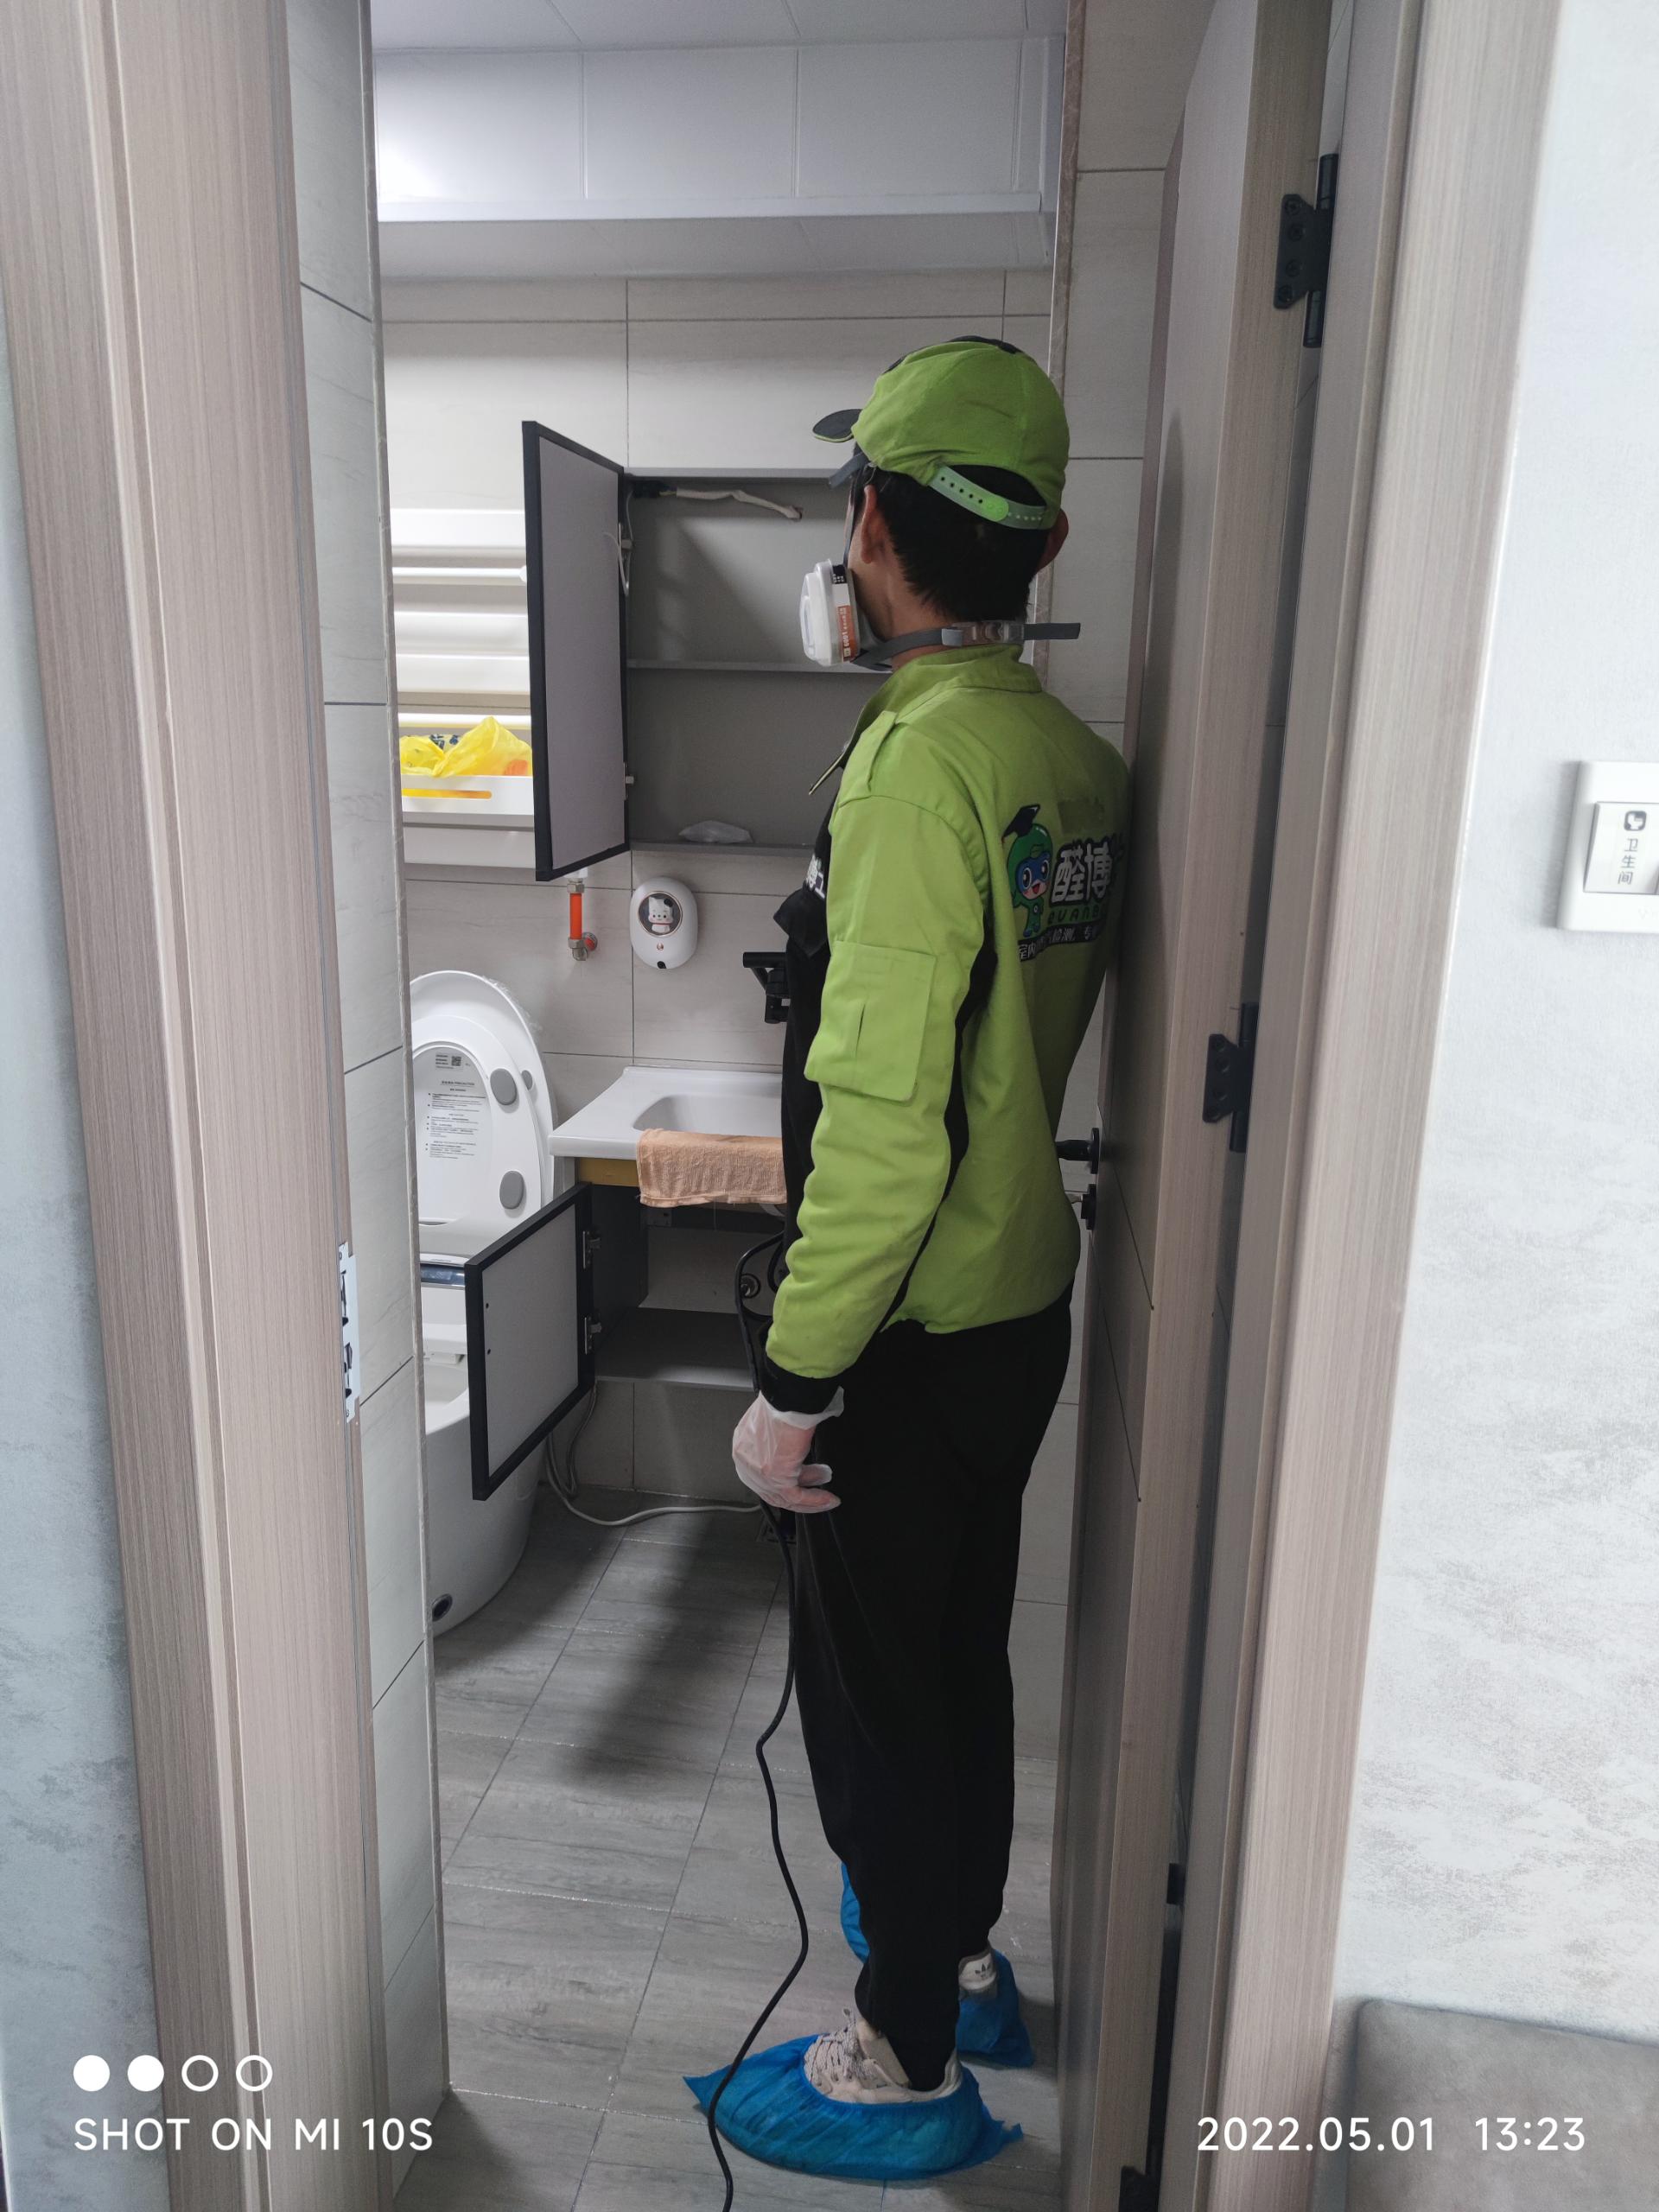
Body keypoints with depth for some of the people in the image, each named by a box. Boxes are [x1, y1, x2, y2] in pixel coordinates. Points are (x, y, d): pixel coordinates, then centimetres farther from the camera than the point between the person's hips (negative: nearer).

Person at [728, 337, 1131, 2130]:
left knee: (871, 1684, 12)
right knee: (963, 1644, 26)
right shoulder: (1083, 760, 2)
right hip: (1027, 1303, 8)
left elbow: (885, 1120, -27)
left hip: (917, 1335, -8)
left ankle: (908, 2049, 35)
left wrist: (794, 1380, -19)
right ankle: (961, 1931, 49)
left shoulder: (918, 759, -24)